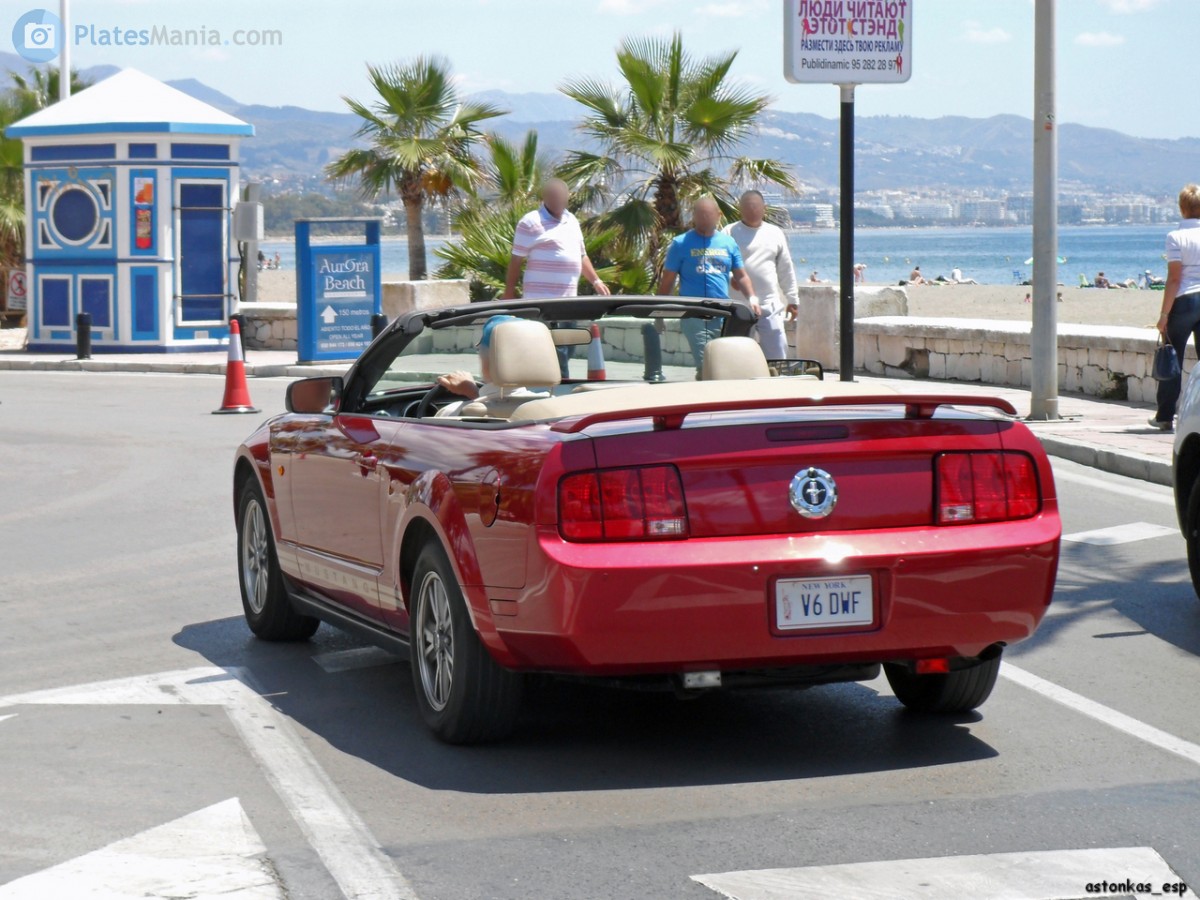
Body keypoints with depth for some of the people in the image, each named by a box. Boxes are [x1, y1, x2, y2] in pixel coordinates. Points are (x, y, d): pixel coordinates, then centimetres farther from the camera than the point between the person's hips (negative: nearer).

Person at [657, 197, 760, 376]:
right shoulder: (681, 244, 3)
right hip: (693, 315, -4)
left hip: (723, 316, 4)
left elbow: (741, 277, 17)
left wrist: (752, 299, -1)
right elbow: (667, 281, 4)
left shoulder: (729, 243, 14)